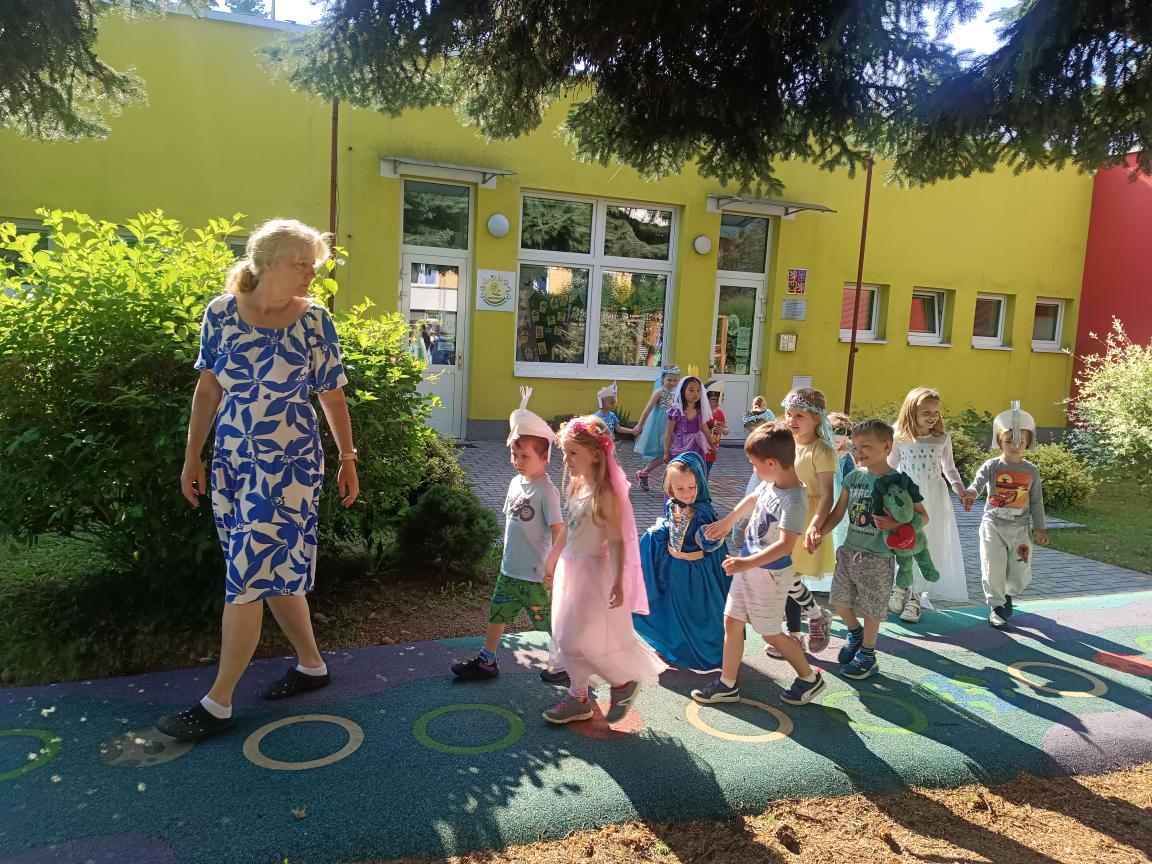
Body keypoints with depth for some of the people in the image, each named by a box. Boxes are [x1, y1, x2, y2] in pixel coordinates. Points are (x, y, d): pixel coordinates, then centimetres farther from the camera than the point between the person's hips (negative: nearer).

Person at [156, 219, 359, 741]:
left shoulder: (314, 321, -7)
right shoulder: (221, 312, -1)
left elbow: (332, 397, 0)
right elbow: (207, 391, 5)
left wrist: (348, 460, 5)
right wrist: (192, 459, 5)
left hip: (288, 466, -4)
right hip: (232, 463, 4)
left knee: (250, 578, -3)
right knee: (275, 571, 12)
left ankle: (217, 704, 9)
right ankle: (311, 665, 31)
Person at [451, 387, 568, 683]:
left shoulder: (546, 491, -19)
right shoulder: (516, 482, 3)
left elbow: (557, 530, -20)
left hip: (535, 575, -7)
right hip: (509, 569, 7)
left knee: (549, 622, 6)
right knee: (496, 614, 18)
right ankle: (486, 661, 34)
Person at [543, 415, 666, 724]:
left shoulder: (606, 495, -21)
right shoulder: (576, 487, 3)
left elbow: (617, 540, -21)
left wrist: (618, 583, -25)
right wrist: (552, 559, 24)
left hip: (593, 572, -8)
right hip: (570, 568, 8)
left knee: (587, 640, -4)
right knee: (568, 637, 13)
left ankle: (624, 682, 21)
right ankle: (579, 698, 28)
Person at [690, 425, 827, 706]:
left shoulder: (792, 500, -27)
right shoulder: (769, 483, -1)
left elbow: (786, 545, -34)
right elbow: (752, 499, 21)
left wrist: (747, 563, -39)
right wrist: (727, 522, 30)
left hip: (770, 574, -8)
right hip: (748, 567, 8)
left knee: (770, 634, 7)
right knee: (731, 622, 11)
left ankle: (810, 678, 28)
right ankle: (728, 684, 23)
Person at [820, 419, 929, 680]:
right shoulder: (854, 477, 2)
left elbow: (923, 516, -5)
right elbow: (838, 513, 7)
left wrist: (895, 523, -22)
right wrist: (817, 533, -5)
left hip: (877, 558, -5)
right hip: (849, 551, 5)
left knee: (871, 609, 8)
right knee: (839, 601, 13)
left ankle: (867, 654, 29)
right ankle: (855, 633, 42)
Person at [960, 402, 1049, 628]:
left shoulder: (1031, 471, 4)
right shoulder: (992, 466, -4)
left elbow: (1036, 501, 10)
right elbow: (978, 482, -22)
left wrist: (1040, 528, 10)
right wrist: (971, 492, -46)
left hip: (1020, 527, 2)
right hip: (993, 525, -2)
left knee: (1021, 574, 6)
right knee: (993, 569, -1)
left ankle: (1008, 594, 36)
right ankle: (996, 606, 16)